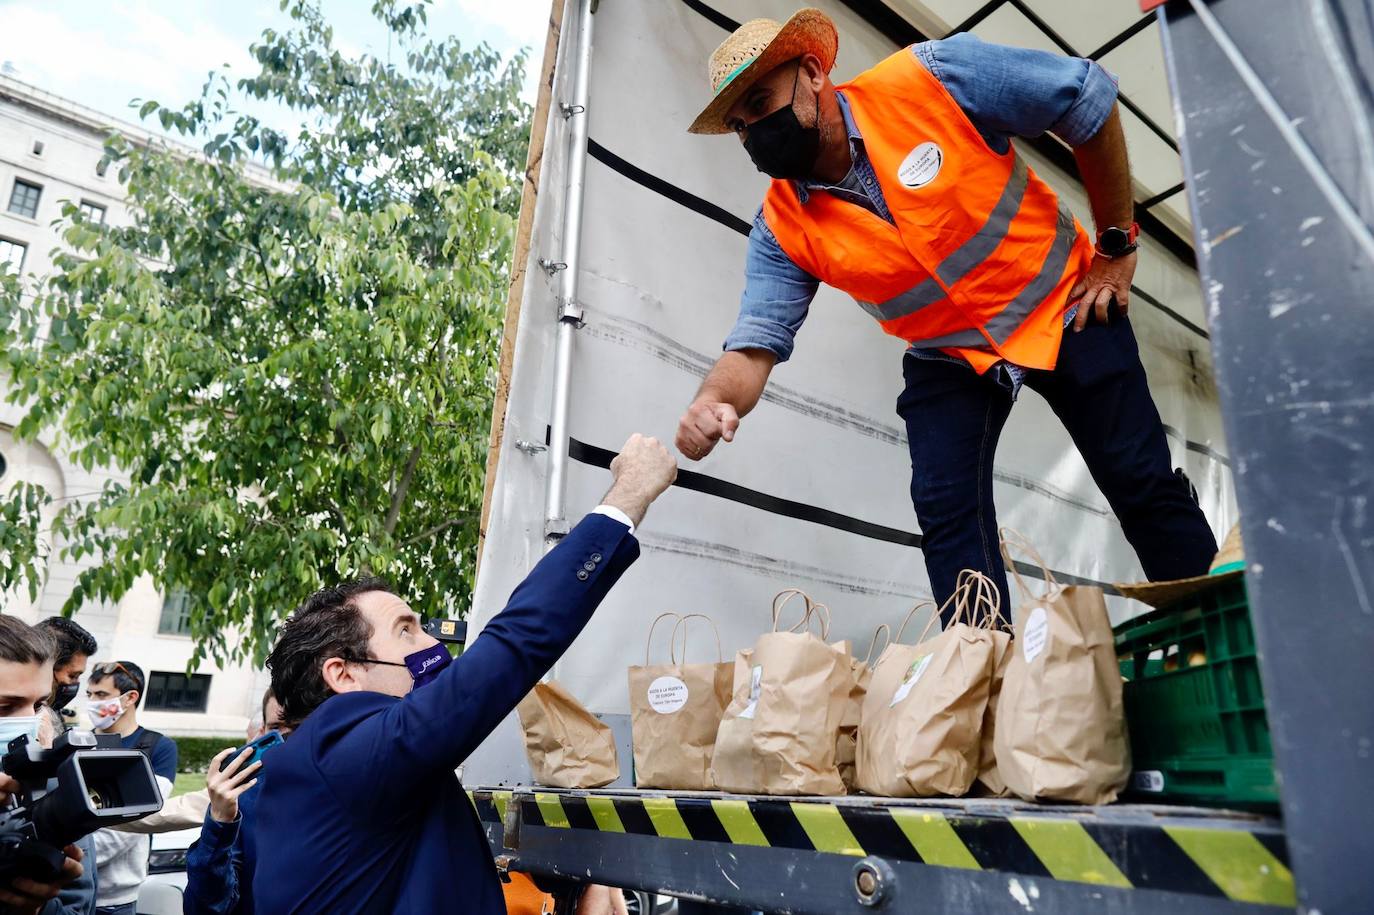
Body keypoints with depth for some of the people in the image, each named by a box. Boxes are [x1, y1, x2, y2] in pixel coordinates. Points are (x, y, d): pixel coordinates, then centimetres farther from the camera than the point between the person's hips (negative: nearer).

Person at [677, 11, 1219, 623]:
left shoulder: (929, 79, -24)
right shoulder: (783, 229, -15)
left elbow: (1089, 97, -14)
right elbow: (757, 341, -19)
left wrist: (1116, 247, -10)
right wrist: (713, 401, -44)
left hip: (1064, 308, -1)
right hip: (947, 358, 2)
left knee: (1144, 485, 4)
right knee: (945, 509, -13)